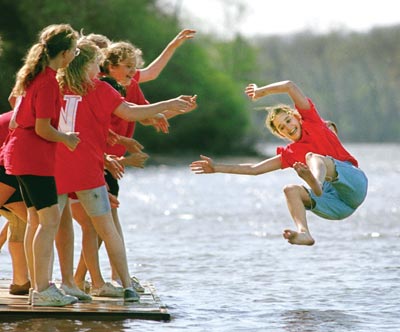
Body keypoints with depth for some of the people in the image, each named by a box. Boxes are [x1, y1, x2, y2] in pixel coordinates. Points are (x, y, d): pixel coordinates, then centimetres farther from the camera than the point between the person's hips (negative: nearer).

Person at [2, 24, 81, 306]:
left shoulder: (35, 75, 12)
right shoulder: (48, 81, -17)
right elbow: (43, 129, -19)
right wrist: (66, 139, -3)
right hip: (34, 156, -10)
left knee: (36, 219, 12)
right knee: (50, 219, -11)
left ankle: (38, 286, 14)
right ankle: (42, 290, -14)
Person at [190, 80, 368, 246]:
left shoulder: (312, 122, 11)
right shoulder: (290, 154, 19)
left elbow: (290, 86, 5)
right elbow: (255, 168, 21)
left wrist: (261, 91, 18)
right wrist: (217, 168, 20)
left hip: (353, 181, -5)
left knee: (312, 156, -28)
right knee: (291, 190, -18)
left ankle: (317, 183, -66)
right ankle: (303, 233, -43)